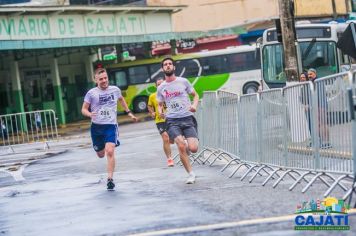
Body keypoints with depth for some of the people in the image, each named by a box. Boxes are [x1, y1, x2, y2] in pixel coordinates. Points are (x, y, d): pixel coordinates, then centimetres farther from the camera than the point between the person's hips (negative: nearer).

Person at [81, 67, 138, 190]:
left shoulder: (115, 90, 1)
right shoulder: (91, 93, -6)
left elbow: (121, 99, 24)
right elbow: (84, 109, -2)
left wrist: (129, 113, 22)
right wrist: (90, 114, -23)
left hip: (111, 125, -1)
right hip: (96, 126, 1)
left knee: (110, 151, -20)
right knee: (100, 154, 15)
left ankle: (110, 179, -14)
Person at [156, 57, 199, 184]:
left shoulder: (183, 81, 5)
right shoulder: (161, 88, 11)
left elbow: (195, 95, 14)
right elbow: (160, 104, 23)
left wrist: (194, 105, -7)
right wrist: (160, 111, -1)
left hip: (187, 118, -1)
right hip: (172, 121, 1)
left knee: (193, 148, -14)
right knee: (181, 145, -23)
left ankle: (187, 145, 25)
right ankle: (191, 174, -10)